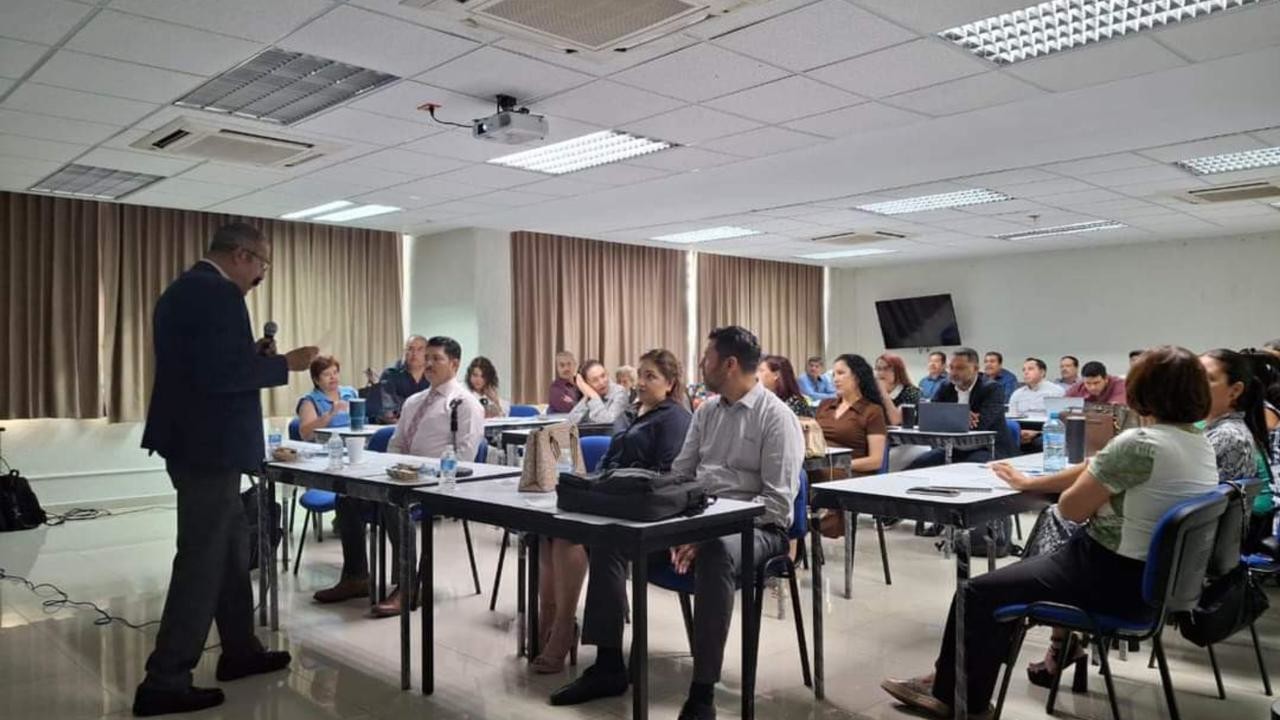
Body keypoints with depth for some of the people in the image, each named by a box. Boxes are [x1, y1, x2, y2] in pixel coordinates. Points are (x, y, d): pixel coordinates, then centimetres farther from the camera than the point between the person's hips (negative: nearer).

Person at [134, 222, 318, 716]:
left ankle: (240, 650, 29)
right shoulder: (219, 293, -18)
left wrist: (254, 355, 11)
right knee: (202, 559, -2)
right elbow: (221, 375, -26)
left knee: (229, 545, 18)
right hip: (209, 444, -11)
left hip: (190, 439, 11)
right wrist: (284, 364, -14)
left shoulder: (182, 289, 15)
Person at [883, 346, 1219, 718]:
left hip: (1118, 578, -10)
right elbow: (1099, 476, 13)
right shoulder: (1200, 442, 6)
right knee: (1021, 572, 23)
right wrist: (1030, 483, 17)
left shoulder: (1138, 443, -25)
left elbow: (1071, 508, -14)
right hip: (1155, 576, 10)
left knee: (979, 593, 1)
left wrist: (1097, 453, 1)